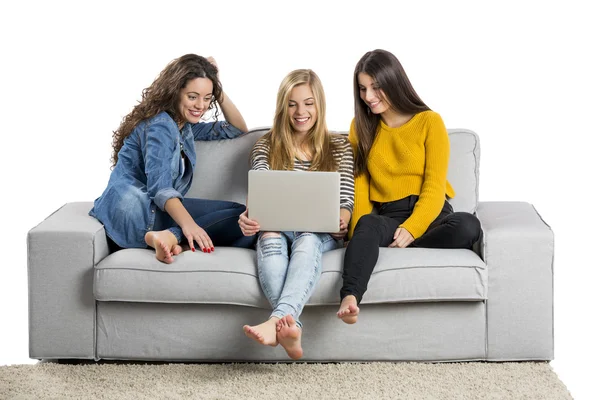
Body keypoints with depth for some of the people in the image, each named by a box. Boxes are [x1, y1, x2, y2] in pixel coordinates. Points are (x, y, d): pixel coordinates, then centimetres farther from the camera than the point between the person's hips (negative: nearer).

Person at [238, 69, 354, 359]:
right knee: (270, 237, -38)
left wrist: (342, 219, -21)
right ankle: (292, 328, -59)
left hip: (322, 233, 0)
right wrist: (248, 216, -27)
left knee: (307, 240, -39)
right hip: (278, 229, 1)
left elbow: (346, 200, 6)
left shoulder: (339, 147, 15)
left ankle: (278, 320, -64)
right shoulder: (266, 146, 14)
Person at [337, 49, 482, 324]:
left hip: (430, 215, -1)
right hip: (388, 217, 1)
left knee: (467, 225, -35)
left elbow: (435, 187, -5)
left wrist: (411, 229, -20)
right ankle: (349, 297, -60)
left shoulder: (429, 122, 3)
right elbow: (359, 185, 6)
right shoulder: (361, 126, 13)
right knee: (368, 225, -37)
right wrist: (360, 229, -12)